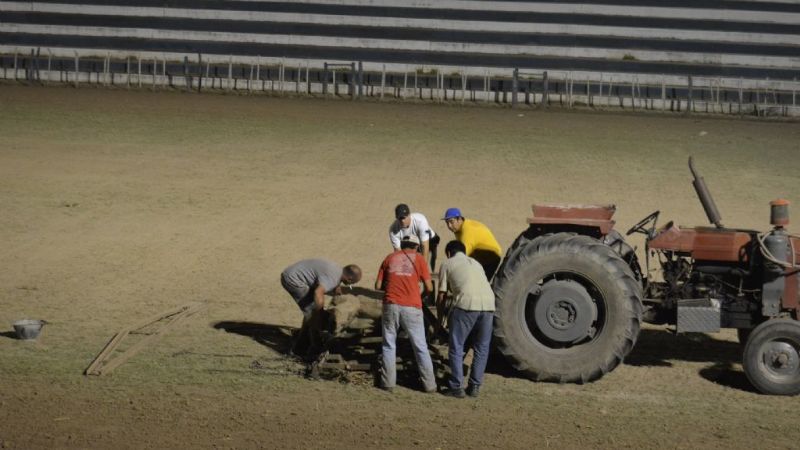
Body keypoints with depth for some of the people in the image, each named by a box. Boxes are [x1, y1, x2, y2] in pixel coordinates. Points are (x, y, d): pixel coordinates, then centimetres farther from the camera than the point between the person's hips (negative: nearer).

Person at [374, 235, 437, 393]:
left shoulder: (390, 258, 11)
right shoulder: (418, 258, 5)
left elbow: (378, 286, 9)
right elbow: (429, 287, 3)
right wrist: (425, 292, 25)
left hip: (391, 306, 1)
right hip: (411, 308, -1)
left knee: (389, 345, 14)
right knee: (420, 347, 8)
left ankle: (388, 382, 12)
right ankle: (429, 384, 11)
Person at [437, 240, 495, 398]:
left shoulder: (447, 264, 18)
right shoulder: (475, 263, 32)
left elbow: (442, 296, 16)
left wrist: (439, 318, 30)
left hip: (466, 304, -5)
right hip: (488, 304, 5)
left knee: (456, 348, 7)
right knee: (481, 348, 17)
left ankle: (456, 387, 7)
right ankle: (475, 387, 19)